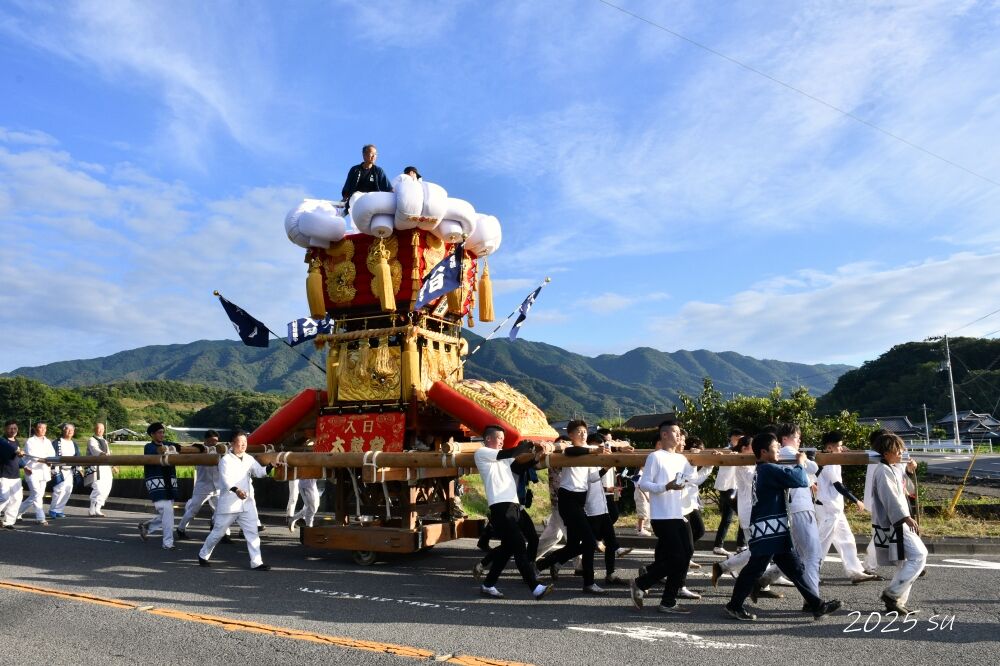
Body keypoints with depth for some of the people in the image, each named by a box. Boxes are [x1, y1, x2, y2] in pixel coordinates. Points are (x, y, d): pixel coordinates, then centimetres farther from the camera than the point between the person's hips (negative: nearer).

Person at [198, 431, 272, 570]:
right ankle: (203, 555, 32)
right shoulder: (226, 460, -8)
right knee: (218, 532, 9)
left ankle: (256, 562, 0)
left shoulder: (249, 459, 8)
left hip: (247, 503, 4)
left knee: (252, 532, -2)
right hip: (229, 503, -4)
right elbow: (226, 479, -21)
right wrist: (236, 490, -38)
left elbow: (260, 472, -2)